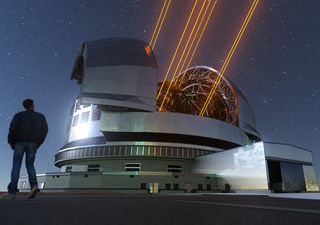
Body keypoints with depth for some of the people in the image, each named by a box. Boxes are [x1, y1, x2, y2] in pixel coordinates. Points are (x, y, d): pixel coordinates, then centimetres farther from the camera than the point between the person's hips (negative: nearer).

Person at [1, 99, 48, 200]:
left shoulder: (19, 114, 12)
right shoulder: (40, 116, 16)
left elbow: (13, 127, -4)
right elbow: (45, 130, 5)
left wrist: (11, 142, 5)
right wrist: (38, 143, 13)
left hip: (20, 142, -1)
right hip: (33, 143, 2)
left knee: (16, 166, -3)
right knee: (30, 165, 7)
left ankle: (12, 191, -14)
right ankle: (34, 185, -16)